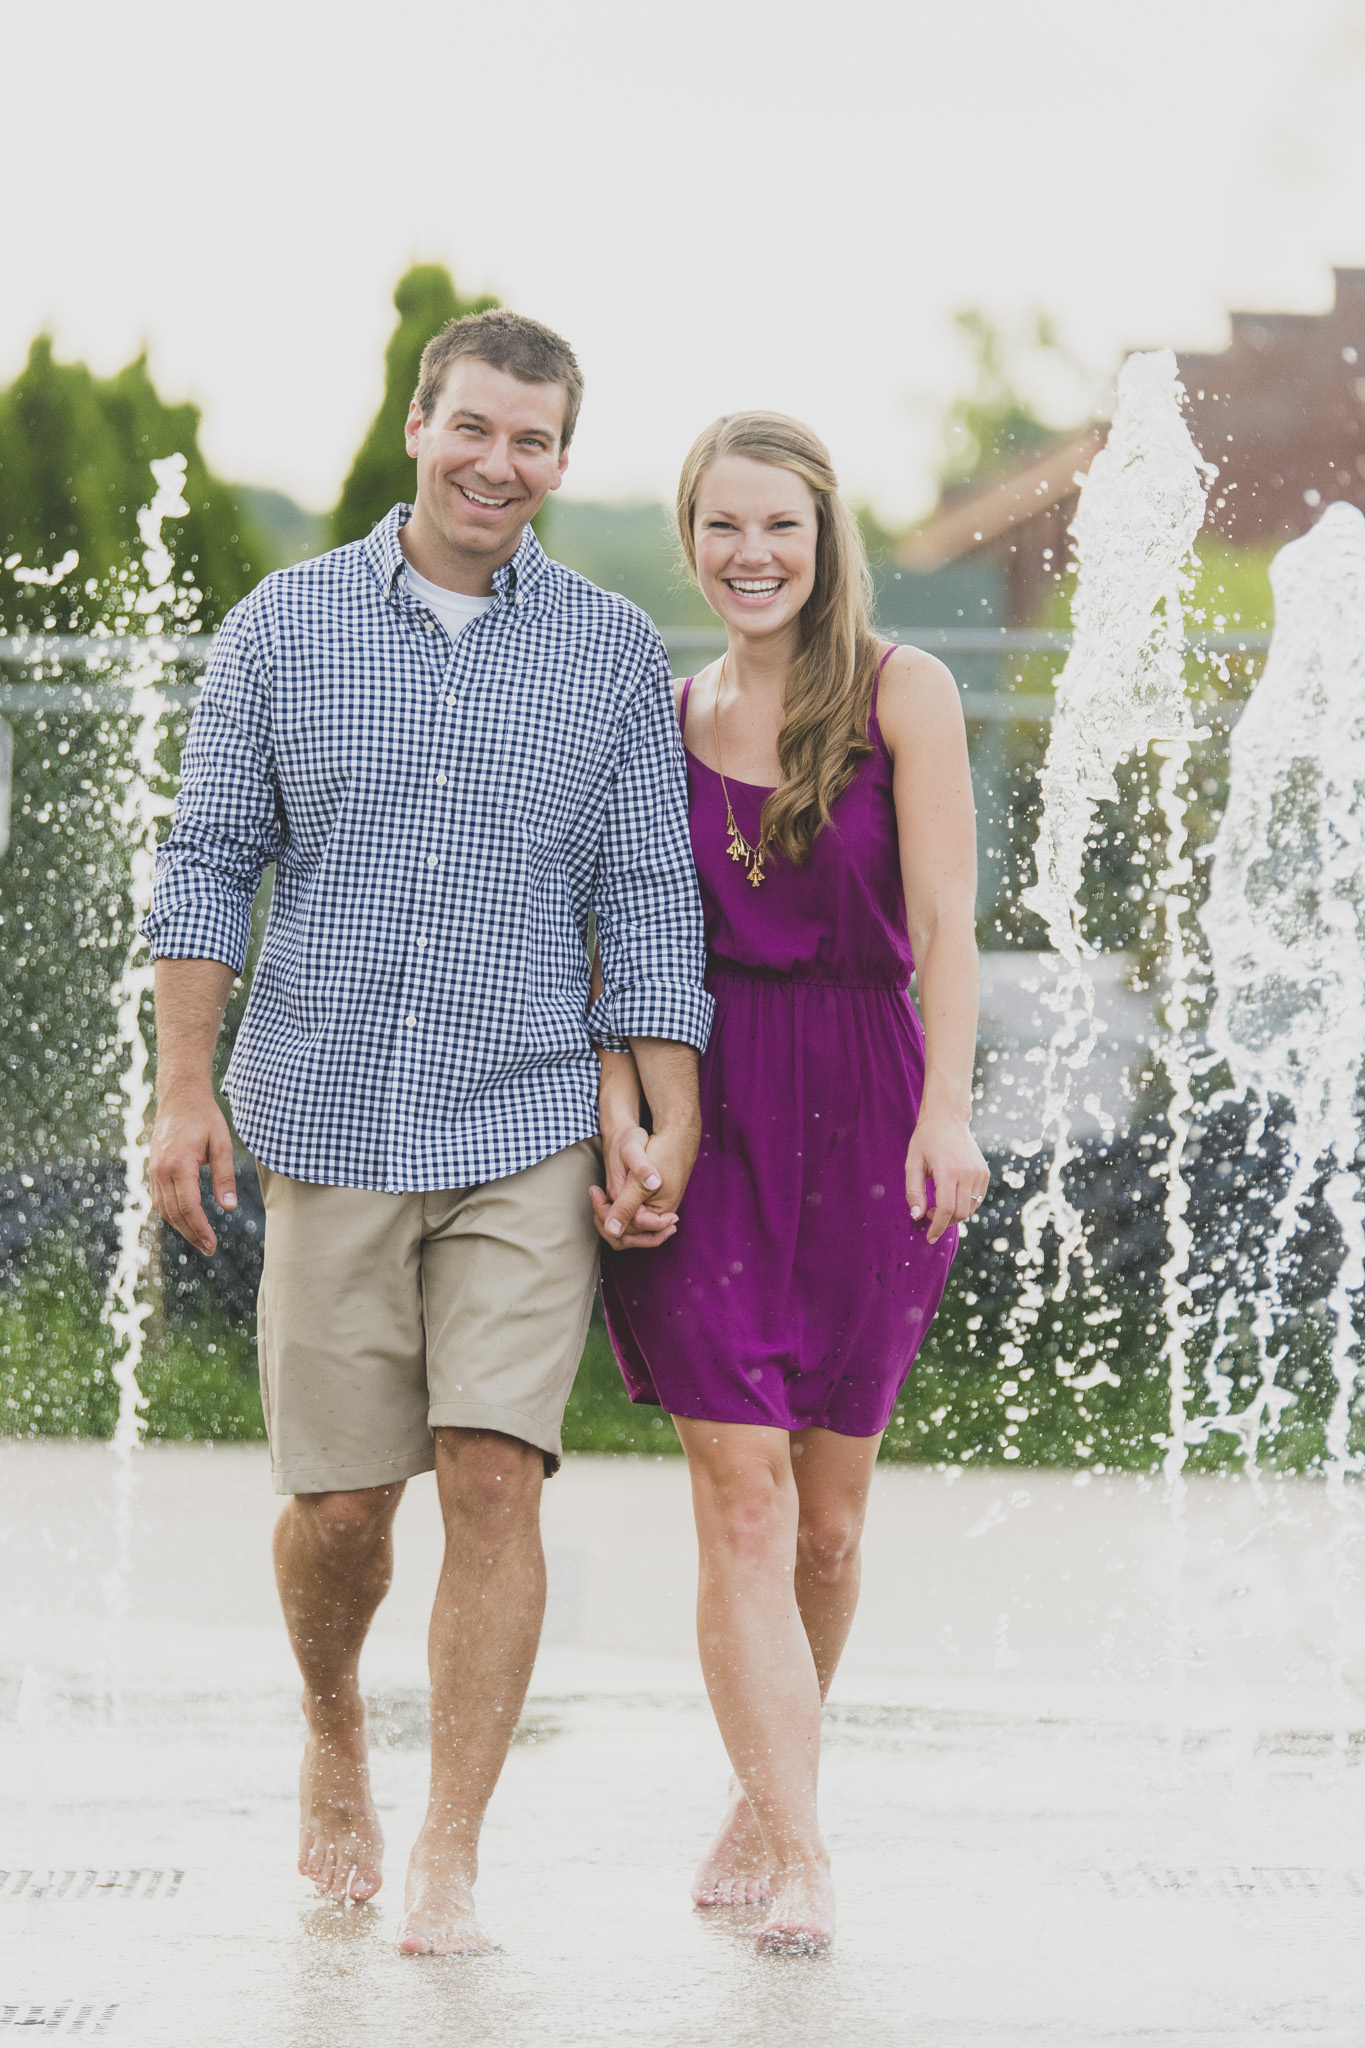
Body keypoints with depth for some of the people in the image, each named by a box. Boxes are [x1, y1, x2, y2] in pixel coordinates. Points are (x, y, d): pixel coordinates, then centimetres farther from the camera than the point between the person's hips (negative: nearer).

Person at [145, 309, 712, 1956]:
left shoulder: (614, 655, 5)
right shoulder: (285, 628, 5)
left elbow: (648, 904, 5)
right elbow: (208, 862, 6)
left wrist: (673, 1128, -2)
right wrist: (185, 1089, -2)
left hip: (524, 1137, 0)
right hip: (328, 1131, 1)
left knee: (495, 1479, -11)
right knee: (336, 1503, 4)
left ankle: (448, 1859, -4)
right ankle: (332, 1734, 34)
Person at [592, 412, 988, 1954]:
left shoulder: (901, 696, 1)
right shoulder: (662, 719, 9)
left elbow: (942, 921, -5)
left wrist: (944, 1109, -18)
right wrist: (620, 1124, -9)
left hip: (865, 1116, -1)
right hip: (704, 1117, 1)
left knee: (827, 1516, 6)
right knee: (742, 1498, -9)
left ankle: (758, 1804, 26)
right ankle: (797, 1857, -10)